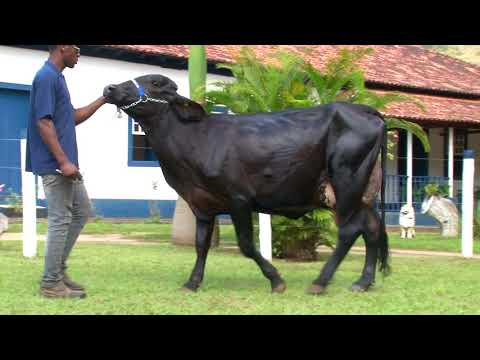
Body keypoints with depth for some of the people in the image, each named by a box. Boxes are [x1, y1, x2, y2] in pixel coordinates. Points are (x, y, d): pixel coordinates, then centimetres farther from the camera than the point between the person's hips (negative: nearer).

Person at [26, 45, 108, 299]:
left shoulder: (57, 77, 16)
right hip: (54, 165, -10)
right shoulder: (46, 77, -14)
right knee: (60, 220, -6)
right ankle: (51, 283, 1)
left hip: (65, 163, 10)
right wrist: (63, 162, -24)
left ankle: (58, 269, 20)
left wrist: (103, 100, 19)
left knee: (82, 211, 15)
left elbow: (72, 118, 24)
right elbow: (44, 122, -21)